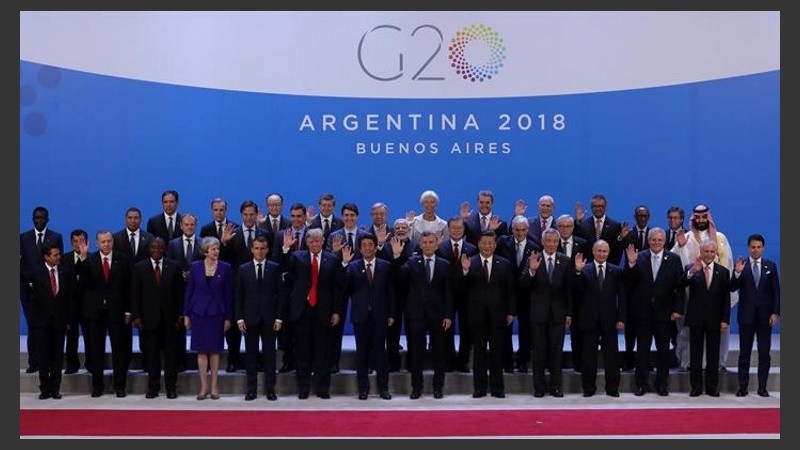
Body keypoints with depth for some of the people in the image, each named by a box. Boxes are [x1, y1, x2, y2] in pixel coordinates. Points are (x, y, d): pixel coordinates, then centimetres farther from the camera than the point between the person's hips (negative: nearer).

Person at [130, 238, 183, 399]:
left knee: (170, 353, 3)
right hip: (149, 317, 0)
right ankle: (153, 387, 12)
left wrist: (180, 315, -2)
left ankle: (171, 387, 8)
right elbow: (135, 294, 2)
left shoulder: (174, 266, 5)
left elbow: (180, 293, 4)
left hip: (169, 318, 0)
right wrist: (136, 316, -5)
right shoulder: (139, 268, 5)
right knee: (152, 354, 5)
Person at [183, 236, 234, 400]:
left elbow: (229, 294, 2)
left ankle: (214, 386, 11)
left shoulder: (225, 268, 0)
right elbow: (189, 291, 5)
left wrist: (228, 317, -1)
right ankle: (204, 387, 7)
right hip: (198, 313, 1)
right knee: (201, 351, 2)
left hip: (217, 313, -1)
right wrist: (186, 314, 2)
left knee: (214, 350, 4)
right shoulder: (195, 267, 2)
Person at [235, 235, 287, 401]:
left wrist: (279, 317, -5)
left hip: (270, 318, -1)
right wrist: (239, 317, -3)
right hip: (250, 318, 1)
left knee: (269, 354, 3)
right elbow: (239, 295, 5)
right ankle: (251, 389, 9)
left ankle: (270, 389, 8)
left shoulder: (275, 268, 3)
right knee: (251, 354, 4)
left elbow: (281, 294, 1)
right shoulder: (243, 269, 6)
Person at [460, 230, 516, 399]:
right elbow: (463, 288, -8)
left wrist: (511, 312, 0)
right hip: (477, 315, 0)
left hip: (497, 315, 1)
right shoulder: (470, 263, 1)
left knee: (497, 352, 5)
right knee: (479, 352, 5)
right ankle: (479, 387, 11)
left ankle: (497, 387, 11)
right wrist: (465, 271, -24)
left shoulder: (505, 264, 5)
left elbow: (510, 290, 6)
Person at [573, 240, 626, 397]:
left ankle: (612, 388, 13)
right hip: (590, 319, -1)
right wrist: (578, 271, -22)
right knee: (589, 355, 6)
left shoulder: (616, 271, 4)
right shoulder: (584, 270, 1)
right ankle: (588, 387, 14)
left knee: (611, 354, 5)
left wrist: (621, 318, -2)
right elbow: (578, 290, -10)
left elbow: (621, 296, 4)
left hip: (609, 319, 1)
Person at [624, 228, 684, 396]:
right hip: (643, 311, 0)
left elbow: (680, 286, 0)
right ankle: (641, 384, 14)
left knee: (663, 349, 7)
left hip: (664, 311, 0)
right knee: (642, 349, 6)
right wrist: (631, 264, -21)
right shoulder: (639, 258, 0)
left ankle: (662, 384, 16)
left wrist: (678, 309, -7)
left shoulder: (674, 259, 1)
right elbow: (629, 282, -6)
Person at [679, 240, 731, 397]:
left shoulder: (723, 272, 6)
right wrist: (692, 272, -35)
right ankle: (696, 386, 9)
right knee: (695, 354, 4)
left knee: (713, 354, 5)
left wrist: (725, 319, -2)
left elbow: (726, 298, 4)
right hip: (696, 318, -1)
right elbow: (682, 284, -18)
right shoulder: (690, 269, 1)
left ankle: (712, 386, 12)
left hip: (714, 319, 1)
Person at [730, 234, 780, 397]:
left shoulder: (771, 265, 5)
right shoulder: (741, 265, 1)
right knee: (744, 353, 3)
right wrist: (737, 273, -24)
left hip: (765, 316, 1)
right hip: (746, 315, -1)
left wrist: (775, 313, -4)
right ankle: (742, 386, 7)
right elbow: (733, 288, -7)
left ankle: (762, 387, 10)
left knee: (764, 353, 4)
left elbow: (776, 291, 4)